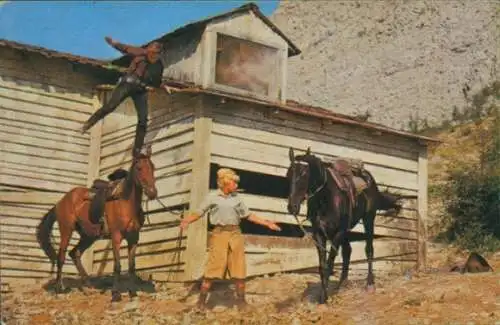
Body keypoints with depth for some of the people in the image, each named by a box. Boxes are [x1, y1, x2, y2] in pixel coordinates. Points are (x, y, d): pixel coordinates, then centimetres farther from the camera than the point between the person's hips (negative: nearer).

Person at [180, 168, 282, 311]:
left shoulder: (236, 198, 12)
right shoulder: (212, 197, 3)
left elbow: (249, 216, 18)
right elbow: (198, 213, 2)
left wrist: (267, 223, 14)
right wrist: (186, 221, -17)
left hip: (235, 234, 3)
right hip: (219, 234, -3)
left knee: (239, 269, 4)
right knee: (212, 269, -5)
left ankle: (241, 301, 16)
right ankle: (201, 301, 3)